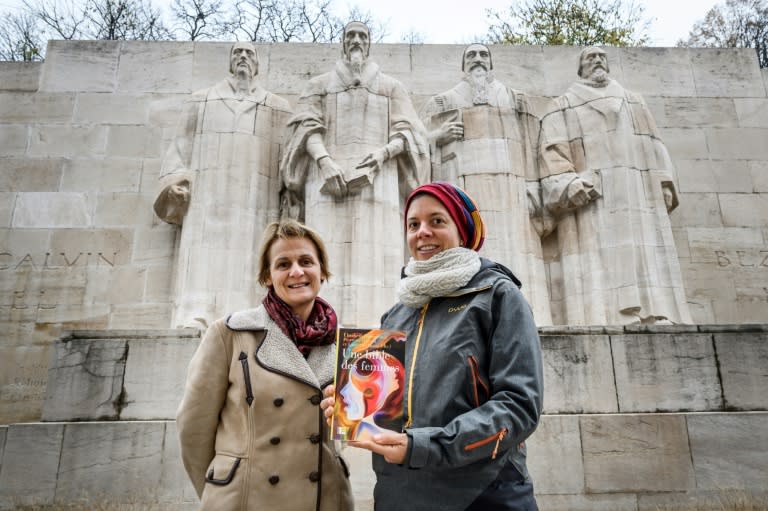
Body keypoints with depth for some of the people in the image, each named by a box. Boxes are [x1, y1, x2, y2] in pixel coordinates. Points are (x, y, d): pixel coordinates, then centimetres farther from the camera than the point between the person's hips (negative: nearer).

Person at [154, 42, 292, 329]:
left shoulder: (278, 108, 18)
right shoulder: (201, 101, 21)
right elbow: (182, 145, 15)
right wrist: (175, 180, -1)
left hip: (254, 201, 0)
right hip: (207, 199, 1)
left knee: (247, 264, -11)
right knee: (203, 265, -12)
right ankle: (195, 321, -15)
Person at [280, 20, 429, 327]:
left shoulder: (392, 88, 22)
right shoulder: (319, 85, 22)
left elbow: (407, 131, 10)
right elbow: (307, 127, 6)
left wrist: (384, 152, -12)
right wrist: (324, 161, -15)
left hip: (378, 179, 0)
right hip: (328, 177, 0)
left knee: (376, 255, -12)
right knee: (330, 256, -12)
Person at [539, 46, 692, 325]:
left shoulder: (635, 102, 29)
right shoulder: (564, 107, 17)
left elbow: (654, 148, 21)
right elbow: (554, 149, 2)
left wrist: (665, 185, 5)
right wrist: (569, 185, -16)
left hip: (642, 200, 4)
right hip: (592, 203, -4)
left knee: (649, 263, -7)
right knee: (600, 267, -17)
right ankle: (605, 319, -21)